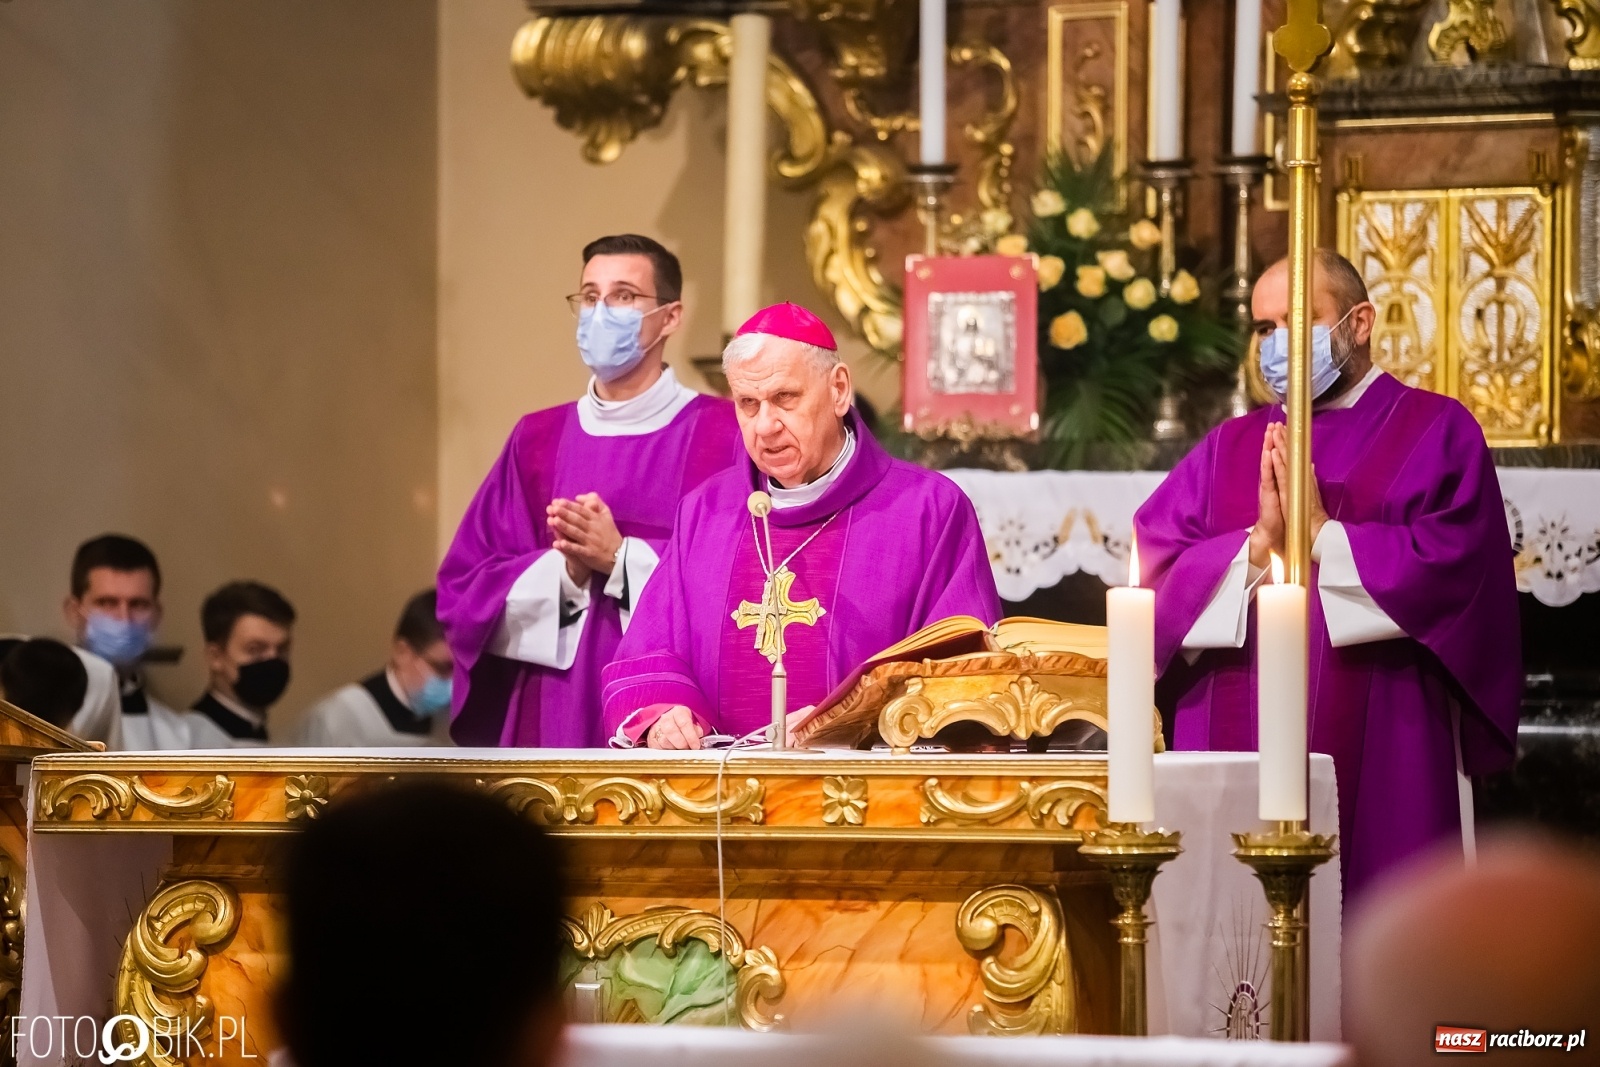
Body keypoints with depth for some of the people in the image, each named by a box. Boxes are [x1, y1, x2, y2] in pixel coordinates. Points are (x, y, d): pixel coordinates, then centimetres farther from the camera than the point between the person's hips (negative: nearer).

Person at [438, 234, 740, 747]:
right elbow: (461, 592, 8)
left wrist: (620, 557, -14)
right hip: (553, 723, 3)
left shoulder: (721, 436, 2)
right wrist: (564, 570, -10)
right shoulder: (537, 440, 12)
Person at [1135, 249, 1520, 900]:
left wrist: (1321, 535, -10)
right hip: (1239, 749, 4)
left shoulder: (1435, 432, 5)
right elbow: (1153, 564, 5)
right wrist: (1257, 545, -10)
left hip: (1380, 756, -4)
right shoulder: (1231, 448, 17)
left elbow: (1453, 566, -10)